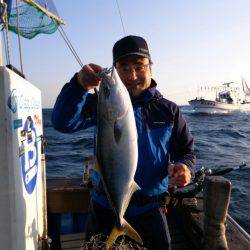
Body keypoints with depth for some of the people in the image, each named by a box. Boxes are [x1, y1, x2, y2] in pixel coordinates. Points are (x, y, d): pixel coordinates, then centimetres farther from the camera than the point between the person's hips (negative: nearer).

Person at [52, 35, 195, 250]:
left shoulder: (169, 111, -2)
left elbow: (186, 150, 5)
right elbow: (63, 123, -21)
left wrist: (185, 167, -17)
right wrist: (80, 85, -38)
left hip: (150, 209, 1)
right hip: (105, 208, 0)